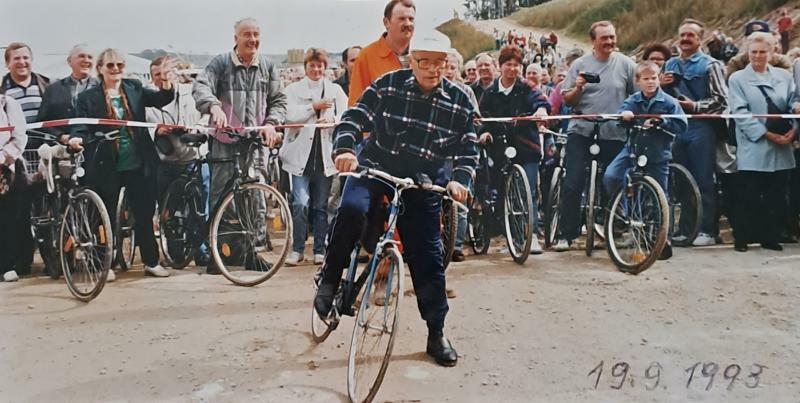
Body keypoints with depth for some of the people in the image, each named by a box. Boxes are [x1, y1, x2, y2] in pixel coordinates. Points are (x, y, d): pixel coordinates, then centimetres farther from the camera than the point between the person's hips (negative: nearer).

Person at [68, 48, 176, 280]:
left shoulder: (134, 89, 7)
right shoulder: (88, 97, 0)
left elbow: (162, 99, -3)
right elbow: (81, 126, -3)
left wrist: (166, 78, -21)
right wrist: (77, 138, -25)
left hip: (138, 165, 2)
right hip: (106, 168, -2)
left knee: (145, 214, 8)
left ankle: (151, 261, 19)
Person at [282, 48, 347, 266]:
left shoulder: (335, 90, 13)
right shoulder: (294, 89, 9)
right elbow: (290, 115, -5)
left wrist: (332, 119, -16)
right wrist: (314, 107, -10)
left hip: (325, 154, 2)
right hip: (300, 153, -1)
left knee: (321, 206, 7)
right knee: (300, 203, -10)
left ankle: (319, 250, 15)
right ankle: (297, 249, 2)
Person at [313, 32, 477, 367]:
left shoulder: (460, 102, -3)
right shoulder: (387, 86, -8)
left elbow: (468, 150, 2)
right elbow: (353, 118, -10)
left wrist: (459, 179, -17)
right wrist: (345, 149, -29)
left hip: (422, 185, 2)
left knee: (427, 258, 2)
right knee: (351, 208, -34)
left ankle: (437, 334, 18)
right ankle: (329, 282, -11)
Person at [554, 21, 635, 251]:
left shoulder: (625, 64, 4)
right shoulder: (580, 65, 4)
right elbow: (567, 100, 4)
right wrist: (577, 88, -14)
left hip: (614, 134, 1)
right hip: (582, 131, -1)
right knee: (573, 185, -6)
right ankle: (566, 234, 1)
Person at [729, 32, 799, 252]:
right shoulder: (738, 79, 4)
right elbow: (740, 113, -6)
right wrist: (767, 134, -14)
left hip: (782, 148, 4)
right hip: (753, 148, -3)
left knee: (776, 196, 6)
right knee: (749, 197, -3)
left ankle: (770, 237, 16)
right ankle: (742, 238, 7)